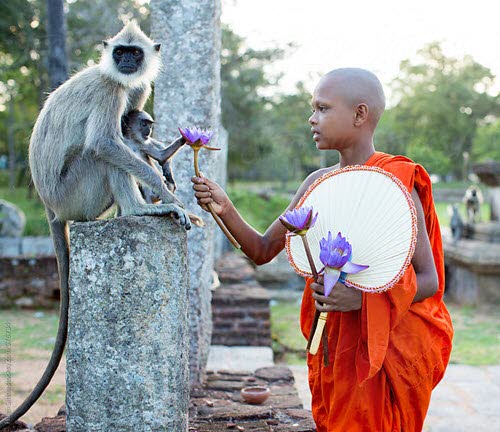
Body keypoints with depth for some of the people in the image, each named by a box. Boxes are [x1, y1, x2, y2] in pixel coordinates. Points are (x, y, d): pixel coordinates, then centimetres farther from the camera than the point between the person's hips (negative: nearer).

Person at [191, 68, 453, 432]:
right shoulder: (318, 184, 5)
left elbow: (430, 280, -14)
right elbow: (263, 250, 9)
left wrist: (363, 297, -30)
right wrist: (224, 208, -7)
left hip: (390, 345, -6)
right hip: (333, 344, 6)